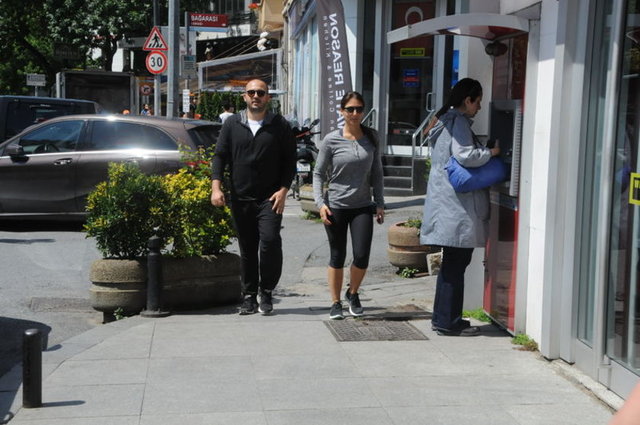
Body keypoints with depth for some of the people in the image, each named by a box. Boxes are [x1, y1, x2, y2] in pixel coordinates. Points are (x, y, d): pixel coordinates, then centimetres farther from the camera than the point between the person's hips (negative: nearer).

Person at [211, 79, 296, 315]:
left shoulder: (280, 125, 6)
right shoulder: (232, 124, 10)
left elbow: (290, 161, 6)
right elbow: (219, 156, 8)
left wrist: (283, 190, -6)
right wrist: (216, 187, -6)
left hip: (270, 198, -2)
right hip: (240, 198, 2)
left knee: (270, 241, -17)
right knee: (247, 249, 6)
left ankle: (266, 292, -1)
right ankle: (249, 296, 16)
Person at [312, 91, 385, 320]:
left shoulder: (371, 138, 4)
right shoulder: (331, 140, -4)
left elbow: (376, 173, 10)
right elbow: (318, 173, 0)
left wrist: (380, 203, 6)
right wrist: (320, 203, -10)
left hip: (362, 207, 2)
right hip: (336, 206, -2)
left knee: (362, 256, -7)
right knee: (337, 257, 6)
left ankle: (353, 293, 21)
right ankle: (335, 302, 22)